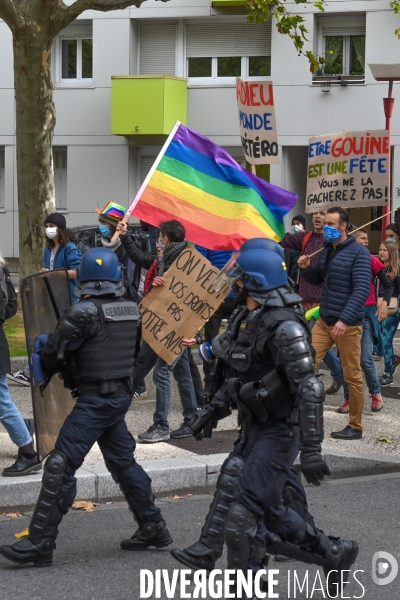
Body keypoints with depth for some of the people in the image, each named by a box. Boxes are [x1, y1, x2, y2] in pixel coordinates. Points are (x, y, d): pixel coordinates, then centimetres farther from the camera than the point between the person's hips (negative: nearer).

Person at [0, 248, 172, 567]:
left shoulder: (84, 312, -15)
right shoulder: (131, 310, 5)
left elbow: (53, 353, -13)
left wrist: (49, 366, 10)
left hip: (95, 398, -8)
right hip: (122, 394, 8)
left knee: (60, 466, -7)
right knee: (123, 462, 22)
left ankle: (39, 543, -10)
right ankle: (153, 527, 29)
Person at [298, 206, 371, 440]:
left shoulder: (359, 252, -11)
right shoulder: (326, 250, 11)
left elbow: (362, 290, -19)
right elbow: (317, 280, 24)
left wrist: (345, 320, -28)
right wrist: (306, 268, 1)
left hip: (348, 324, -7)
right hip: (324, 320, 7)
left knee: (352, 376, 1)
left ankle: (356, 427, 9)